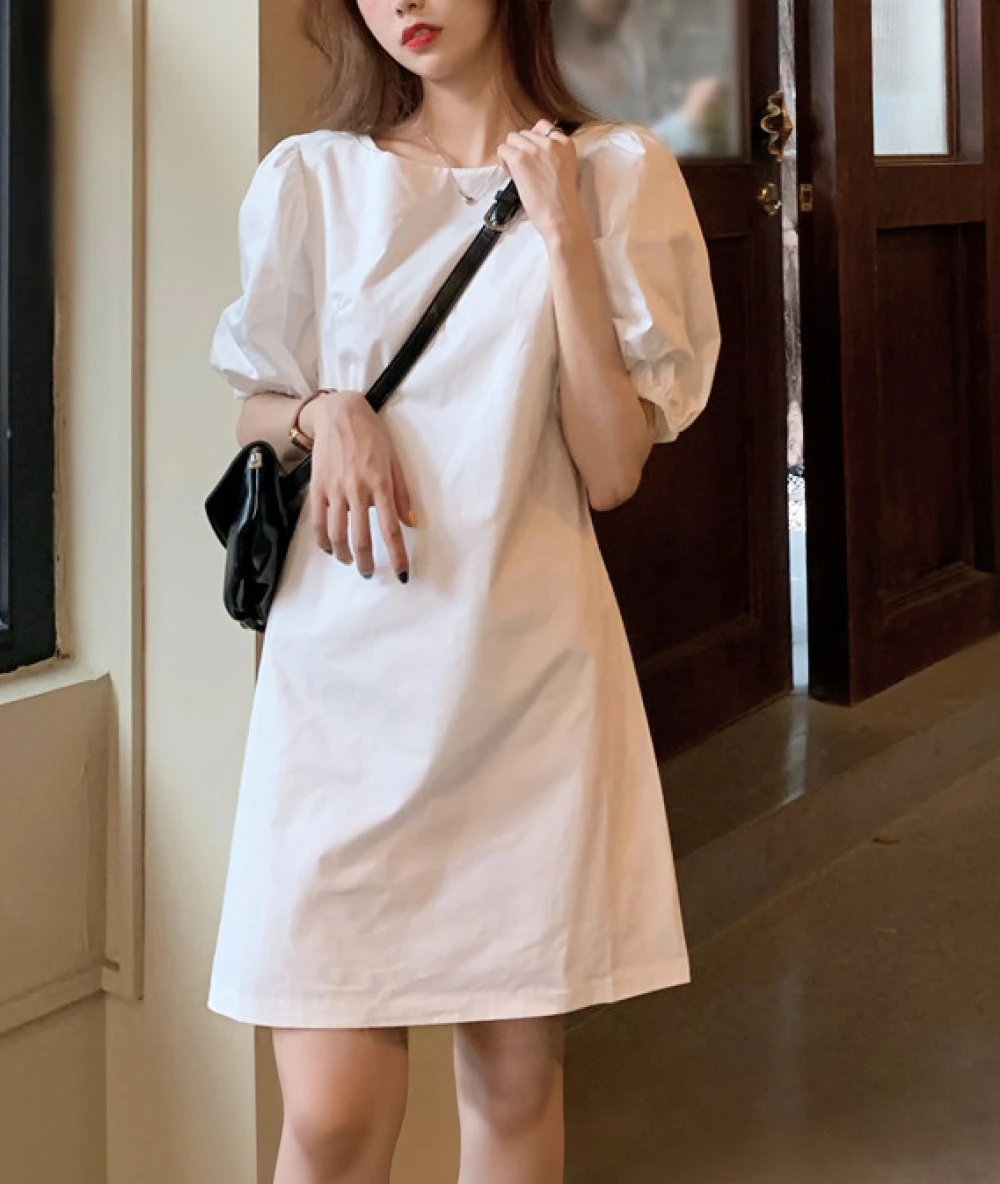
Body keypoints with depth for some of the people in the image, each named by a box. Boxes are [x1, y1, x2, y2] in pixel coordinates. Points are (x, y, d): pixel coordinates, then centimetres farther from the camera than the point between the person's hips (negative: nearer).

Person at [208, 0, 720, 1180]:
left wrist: (564, 233, -8)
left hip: (534, 669, 1)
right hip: (347, 670, 0)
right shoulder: (314, 177, 5)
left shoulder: (616, 174, 4)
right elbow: (253, 409, 16)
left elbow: (613, 470, -3)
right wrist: (326, 415, -6)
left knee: (517, 1082, 10)